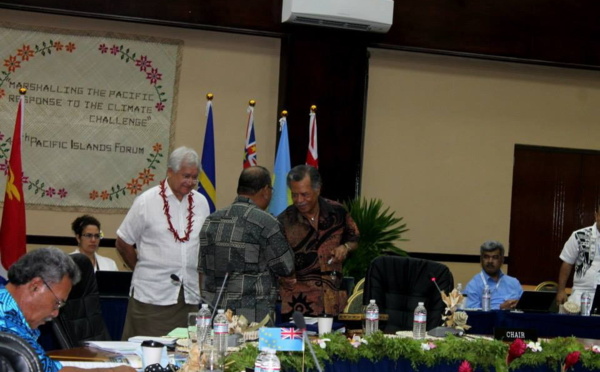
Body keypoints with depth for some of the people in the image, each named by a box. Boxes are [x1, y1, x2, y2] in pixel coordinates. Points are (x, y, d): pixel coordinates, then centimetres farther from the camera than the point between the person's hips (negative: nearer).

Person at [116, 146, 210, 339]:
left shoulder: (201, 203, 9)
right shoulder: (146, 202, -3)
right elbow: (123, 244, 4)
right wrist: (144, 271, 10)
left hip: (190, 297, 4)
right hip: (151, 295, -4)